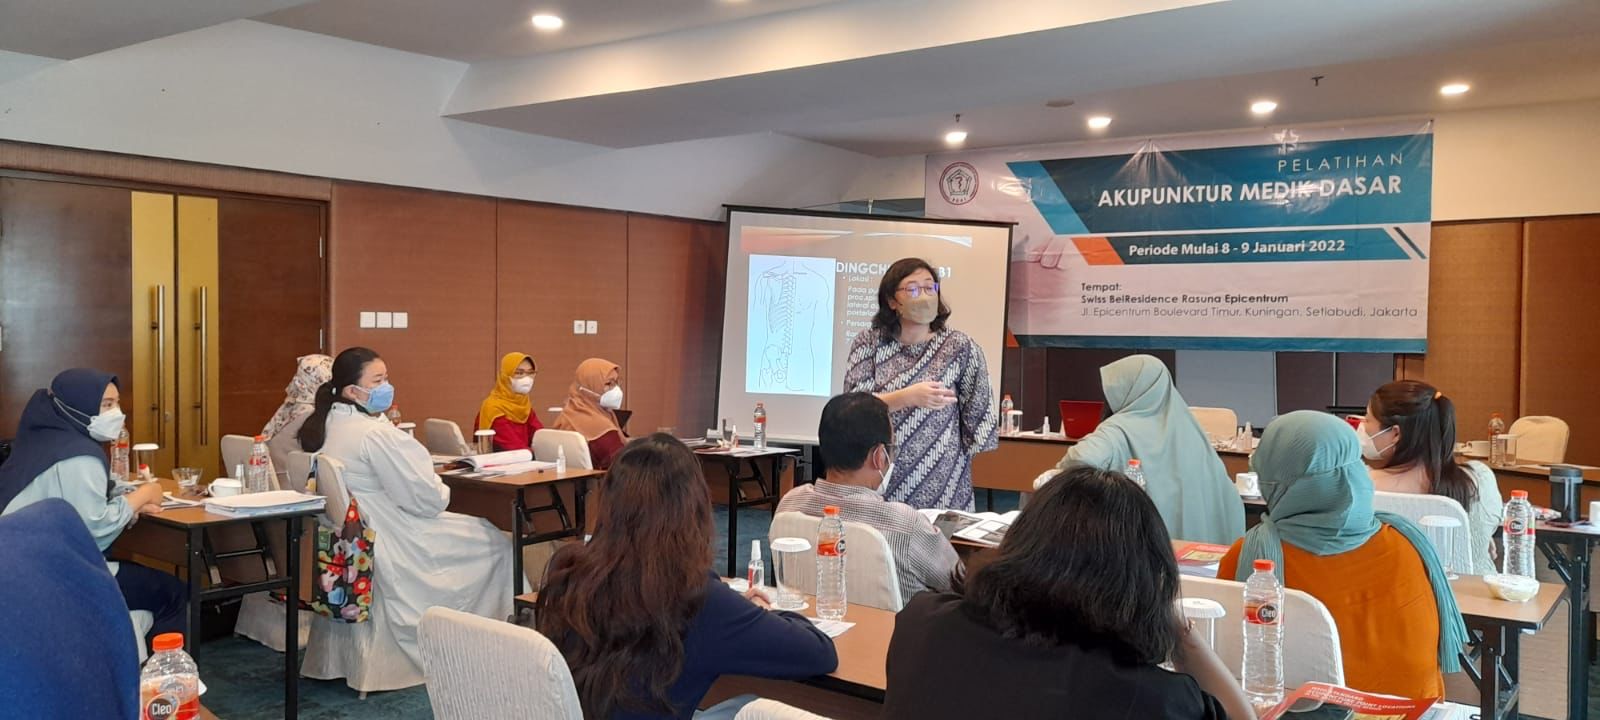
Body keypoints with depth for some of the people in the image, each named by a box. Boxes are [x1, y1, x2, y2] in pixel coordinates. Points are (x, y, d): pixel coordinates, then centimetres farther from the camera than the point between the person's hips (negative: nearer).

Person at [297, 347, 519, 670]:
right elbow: (427, 499, -21)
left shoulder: (323, 427, 6)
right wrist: (443, 493, 1)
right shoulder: (376, 434, -23)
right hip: (395, 548, -10)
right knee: (496, 541, 4)